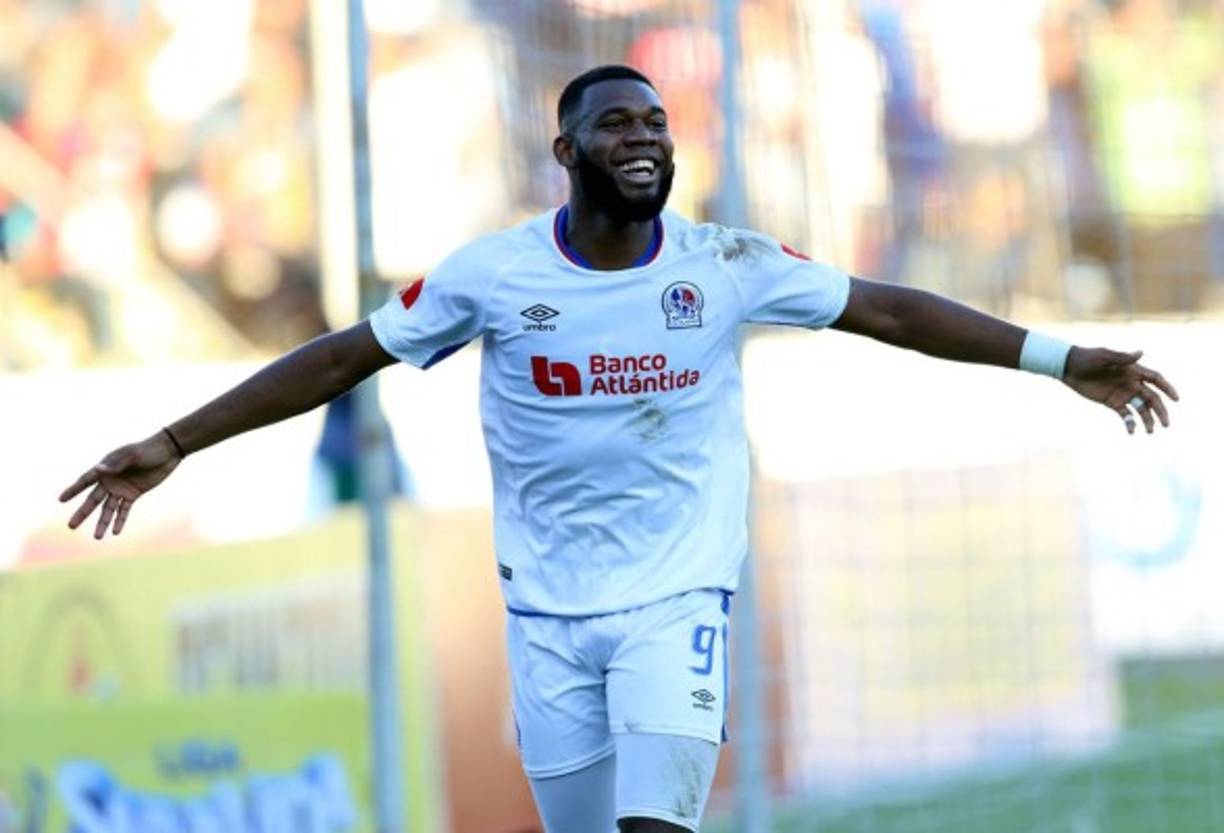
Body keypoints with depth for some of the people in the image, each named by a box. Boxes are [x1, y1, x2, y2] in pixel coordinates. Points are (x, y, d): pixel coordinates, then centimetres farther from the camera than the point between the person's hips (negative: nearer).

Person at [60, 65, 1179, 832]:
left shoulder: (727, 266, -4)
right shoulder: (495, 273, -5)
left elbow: (886, 310, 3)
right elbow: (344, 358, 0)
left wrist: (1057, 359, 2)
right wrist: (174, 445, -2)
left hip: (678, 594, -1)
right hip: (549, 610, 1)